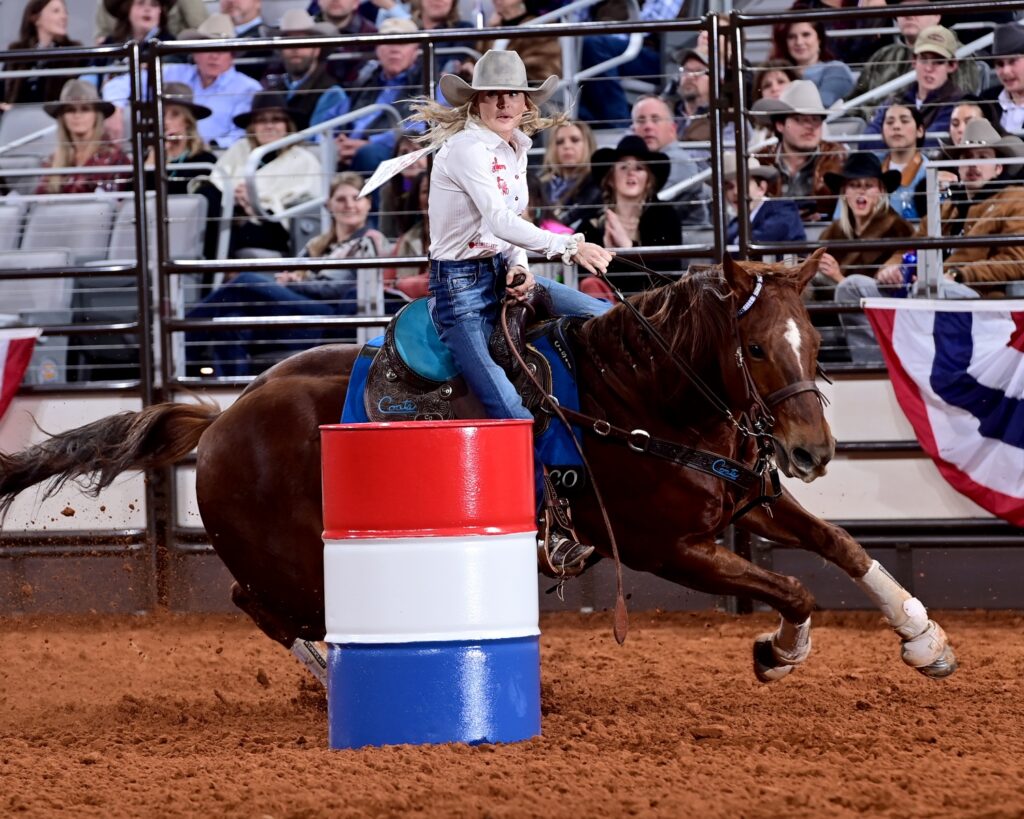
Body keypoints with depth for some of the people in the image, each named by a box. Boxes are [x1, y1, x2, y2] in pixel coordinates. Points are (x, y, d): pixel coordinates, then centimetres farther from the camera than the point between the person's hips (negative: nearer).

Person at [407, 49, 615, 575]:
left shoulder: (515, 150, 10)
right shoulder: (467, 148, -17)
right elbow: (500, 221, -30)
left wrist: (519, 268, -6)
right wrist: (568, 247, -40)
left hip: (504, 274, 9)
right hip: (460, 283, -9)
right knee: (508, 408, -18)